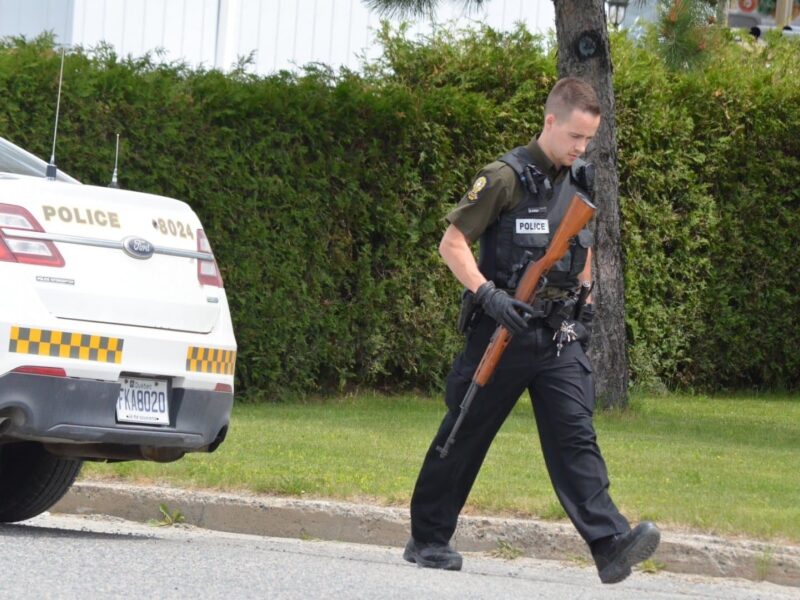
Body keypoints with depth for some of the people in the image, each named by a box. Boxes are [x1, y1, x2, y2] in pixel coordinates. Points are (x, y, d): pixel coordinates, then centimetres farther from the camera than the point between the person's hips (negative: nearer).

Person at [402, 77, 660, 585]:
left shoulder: (580, 181, 10)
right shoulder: (507, 177, -10)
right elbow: (452, 243, -10)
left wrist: (585, 303, 20)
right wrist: (488, 294, -22)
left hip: (560, 334, 4)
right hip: (504, 330, -4)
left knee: (576, 435, -9)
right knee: (465, 438, 7)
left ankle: (610, 545, -21)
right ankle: (428, 539, 21)